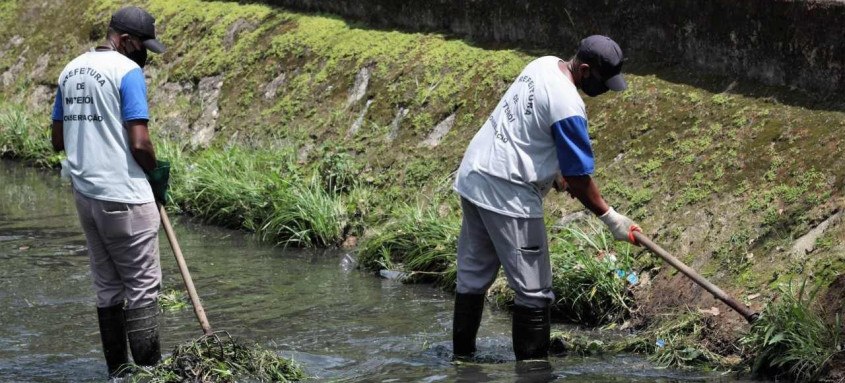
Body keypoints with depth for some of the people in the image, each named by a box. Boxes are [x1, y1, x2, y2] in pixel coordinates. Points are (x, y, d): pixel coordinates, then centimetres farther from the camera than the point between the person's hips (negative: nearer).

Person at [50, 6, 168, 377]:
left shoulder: (70, 70, 12)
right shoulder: (128, 71, -11)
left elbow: (58, 140, 16)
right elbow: (139, 143, -18)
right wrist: (156, 173, 0)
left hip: (85, 194, 7)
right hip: (124, 197, -7)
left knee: (107, 288, 12)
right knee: (142, 287, -1)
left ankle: (117, 374, 15)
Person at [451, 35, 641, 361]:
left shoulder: (544, 64, 7)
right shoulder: (568, 105, -21)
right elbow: (579, 178, -16)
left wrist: (554, 172, 23)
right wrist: (610, 218, -5)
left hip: (473, 174, 10)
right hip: (506, 194, -10)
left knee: (473, 277, 16)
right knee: (533, 291, -3)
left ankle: (462, 357, 23)